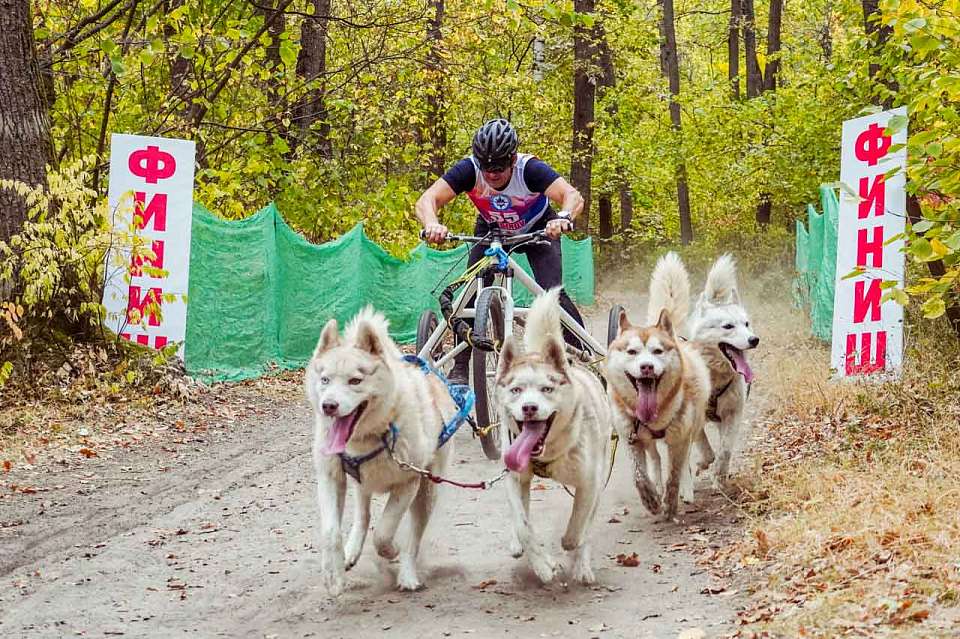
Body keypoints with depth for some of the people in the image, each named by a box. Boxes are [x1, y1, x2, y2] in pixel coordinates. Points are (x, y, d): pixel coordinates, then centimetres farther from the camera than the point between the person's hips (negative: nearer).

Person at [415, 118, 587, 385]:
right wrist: (432, 224, -63)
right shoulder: (468, 169, -31)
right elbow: (427, 199, -41)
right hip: (491, 230, 2)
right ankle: (460, 368, -7)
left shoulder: (530, 169, -36)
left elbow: (573, 196, -48)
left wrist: (564, 218, -70)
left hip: (537, 229, -2)